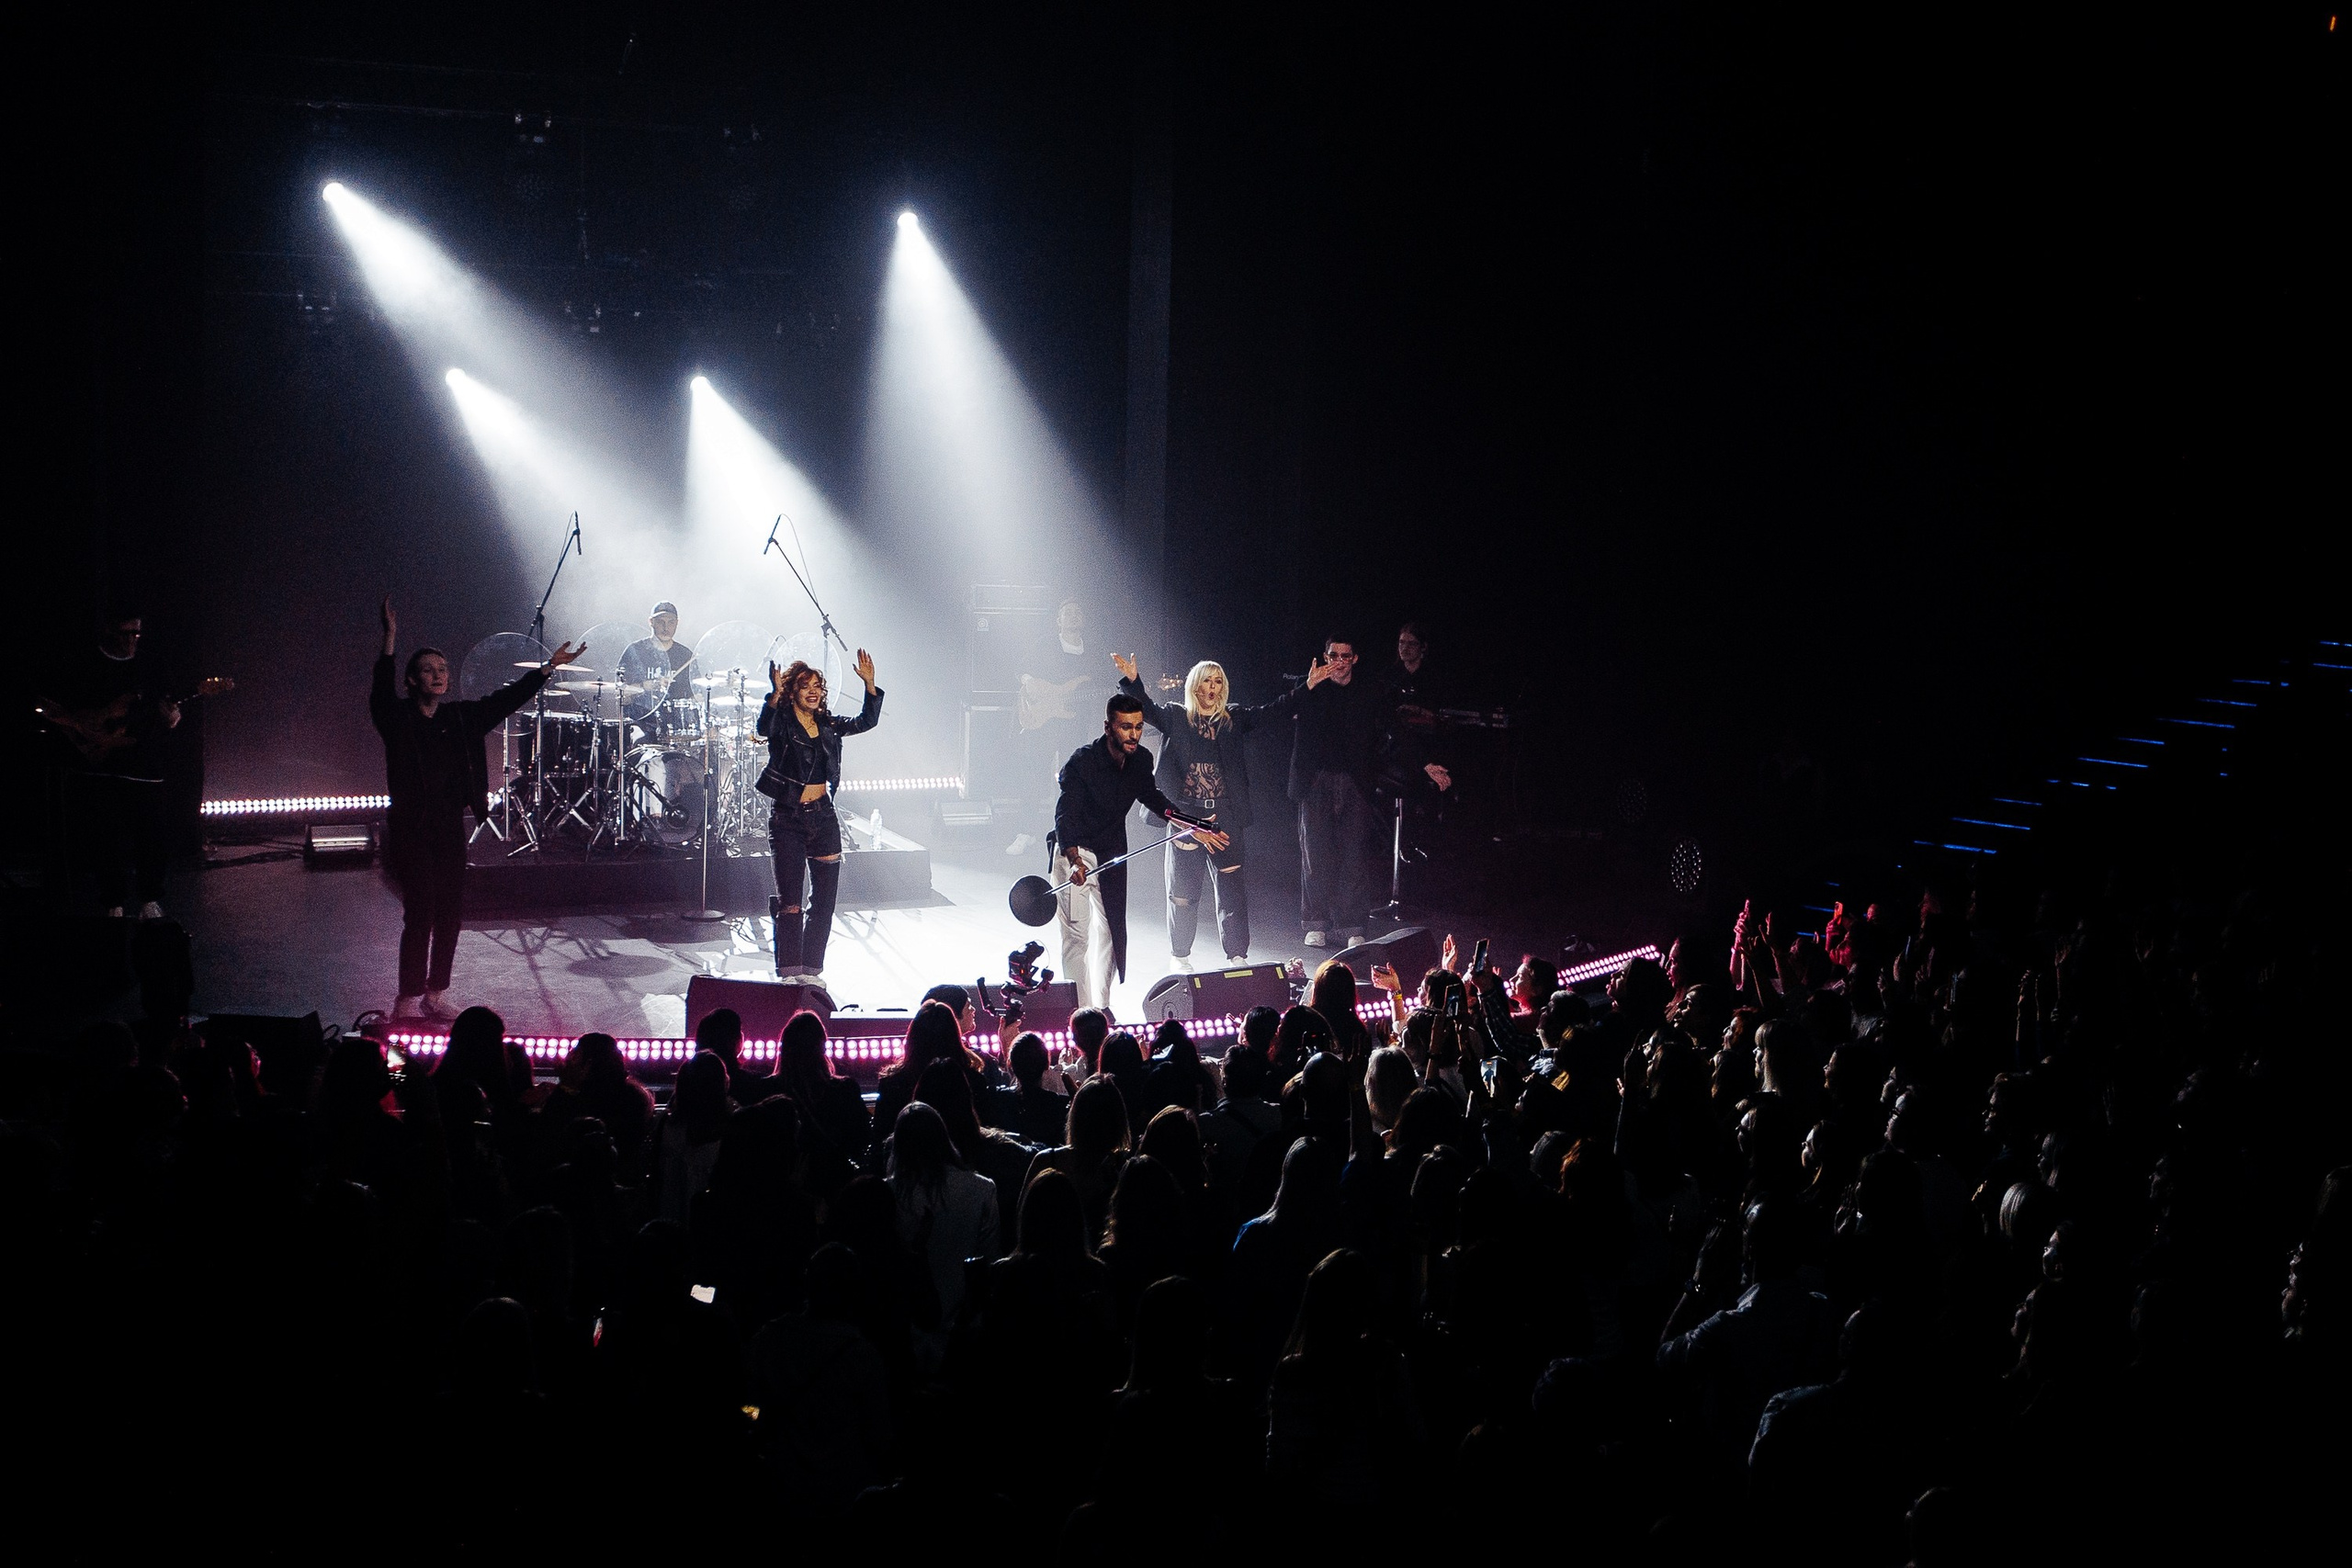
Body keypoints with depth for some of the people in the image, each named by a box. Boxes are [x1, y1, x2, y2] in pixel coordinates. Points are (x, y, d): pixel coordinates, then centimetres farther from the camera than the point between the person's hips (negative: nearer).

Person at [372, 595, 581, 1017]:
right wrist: (390, 639, -36)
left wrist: (547, 668, 5)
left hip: (450, 828, 6)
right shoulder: (398, 717, -5)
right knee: (420, 914, -8)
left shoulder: (459, 718, 9)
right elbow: (381, 692, -24)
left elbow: (504, 700, 10)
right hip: (411, 829, -6)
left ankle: (434, 994, 20)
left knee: (451, 913, 7)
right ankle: (408, 1001, 1)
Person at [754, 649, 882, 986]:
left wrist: (869, 684, -5)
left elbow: (867, 721, 8)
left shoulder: (827, 724, 10)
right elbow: (765, 729, -26)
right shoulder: (783, 722, -5)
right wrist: (775, 695, -43)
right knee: (790, 903, -6)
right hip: (789, 819, -5)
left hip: (823, 818, 5)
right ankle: (788, 972, 0)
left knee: (824, 900, 7)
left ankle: (811, 970, 17)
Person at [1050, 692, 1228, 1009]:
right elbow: (1065, 815, -33)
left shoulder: (1141, 759, -8)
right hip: (1075, 850, -6)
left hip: (1113, 850, 6)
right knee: (1078, 932, -13)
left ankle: (1102, 1007, 24)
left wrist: (1194, 826, 5)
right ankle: (1080, 1011, -11)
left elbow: (1152, 798, 13)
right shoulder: (1082, 761, -26)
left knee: (1113, 930, 11)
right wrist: (1075, 860, -50)